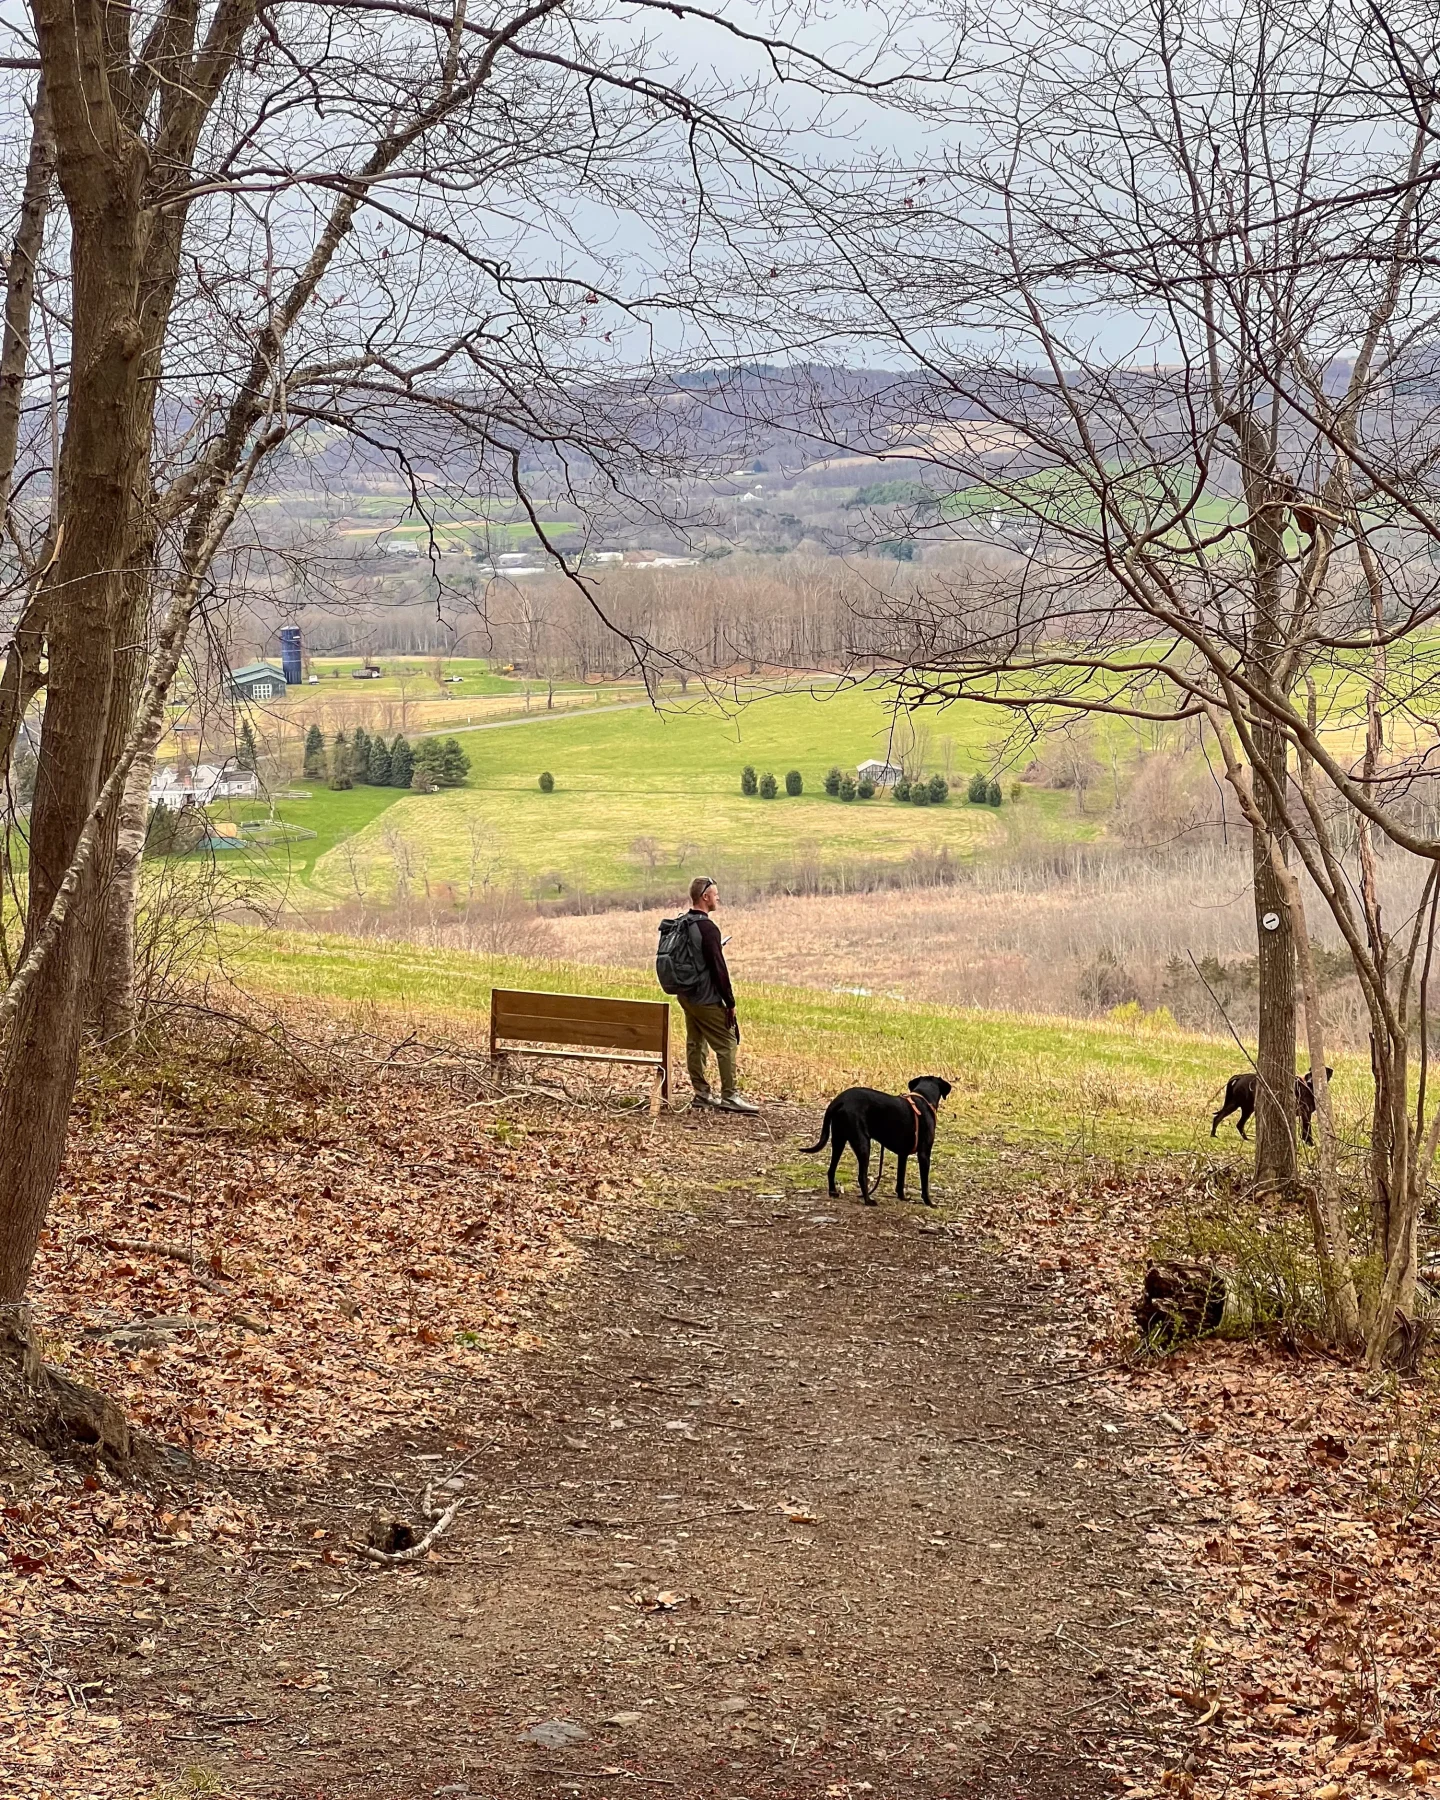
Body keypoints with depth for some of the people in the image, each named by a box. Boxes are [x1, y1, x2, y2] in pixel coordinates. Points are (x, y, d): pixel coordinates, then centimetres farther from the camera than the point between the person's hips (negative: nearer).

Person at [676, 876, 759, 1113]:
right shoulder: (707, 928, -19)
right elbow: (718, 968, -19)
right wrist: (730, 1002, -13)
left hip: (685, 995, 9)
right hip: (706, 999, -9)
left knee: (695, 1043, 14)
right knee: (727, 1043, -2)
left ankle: (701, 1093, 19)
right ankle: (729, 1096, -2)